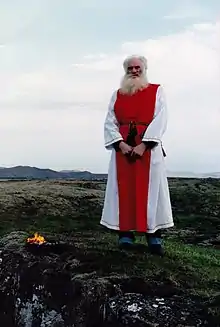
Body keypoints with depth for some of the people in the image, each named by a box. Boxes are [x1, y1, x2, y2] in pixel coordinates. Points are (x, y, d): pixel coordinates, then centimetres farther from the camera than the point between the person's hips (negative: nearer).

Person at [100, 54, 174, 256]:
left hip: (148, 147, -2)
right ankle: (126, 233, 2)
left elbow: (160, 120, -4)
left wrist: (143, 145, -14)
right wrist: (120, 144, -10)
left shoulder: (156, 91, 8)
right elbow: (110, 122, 7)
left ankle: (154, 236, -2)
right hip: (123, 147, 2)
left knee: (151, 189, -4)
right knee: (124, 189, -1)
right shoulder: (117, 95, 15)